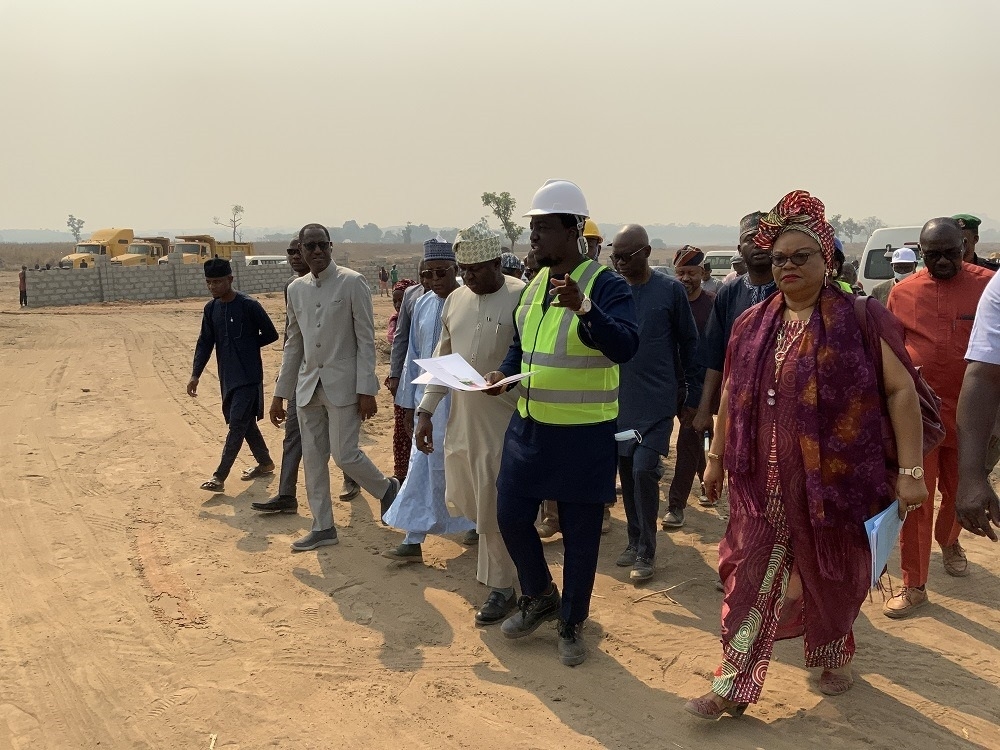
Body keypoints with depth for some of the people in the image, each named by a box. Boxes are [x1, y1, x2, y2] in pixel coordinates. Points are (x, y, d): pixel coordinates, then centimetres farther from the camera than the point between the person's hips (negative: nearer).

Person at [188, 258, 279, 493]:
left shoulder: (249, 306, -14)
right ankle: (265, 463, 31)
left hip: (248, 377, -7)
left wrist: (247, 346, -1)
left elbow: (271, 334, -5)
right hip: (227, 377, 7)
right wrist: (195, 374, 0)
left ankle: (220, 476, -7)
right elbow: (205, 342, 8)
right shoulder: (211, 309, 5)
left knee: (237, 425, -8)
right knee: (245, 423, 15)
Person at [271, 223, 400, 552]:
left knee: (344, 454, -7)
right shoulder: (296, 288, 9)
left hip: (343, 383, -5)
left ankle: (387, 488, 22)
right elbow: (293, 344, 14)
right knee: (313, 459, 7)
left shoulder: (352, 282, -7)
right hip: (308, 385, 6)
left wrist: (366, 390, -13)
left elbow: (366, 339, -8)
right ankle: (323, 527, 19)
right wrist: (280, 394, 13)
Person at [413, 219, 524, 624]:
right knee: (463, 499, 17)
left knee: (496, 510, 1)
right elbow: (442, 359, 14)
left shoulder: (522, 298, -12)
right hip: (460, 420, 7)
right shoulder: (456, 300, 8)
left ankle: (502, 587, 17)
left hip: (503, 423, -7)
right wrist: (425, 411, 11)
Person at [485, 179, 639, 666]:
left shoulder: (605, 284, -13)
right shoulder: (534, 284, 9)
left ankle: (571, 625, 26)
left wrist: (583, 307, -41)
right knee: (511, 516, 12)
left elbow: (624, 346, -27)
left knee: (579, 535, 6)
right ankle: (540, 597, 36)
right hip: (528, 425, 7)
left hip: (583, 434, -6)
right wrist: (504, 372, 0)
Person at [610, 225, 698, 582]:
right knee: (626, 472, 10)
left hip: (658, 400, -4)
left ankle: (646, 552, 1)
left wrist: (691, 395, 2)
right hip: (620, 400, 4)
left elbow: (688, 343, 1)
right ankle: (634, 541, 24)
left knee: (644, 470, -11)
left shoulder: (670, 290, -6)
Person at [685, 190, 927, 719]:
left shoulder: (861, 320, -7)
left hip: (835, 481, -2)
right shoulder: (751, 325, 6)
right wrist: (716, 458, 17)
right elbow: (732, 396, 14)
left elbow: (900, 390, -8)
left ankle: (834, 657, 42)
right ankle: (732, 686, 9)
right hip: (764, 483, 3)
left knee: (831, 577, 15)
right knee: (752, 578, 2)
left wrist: (909, 471, -12)